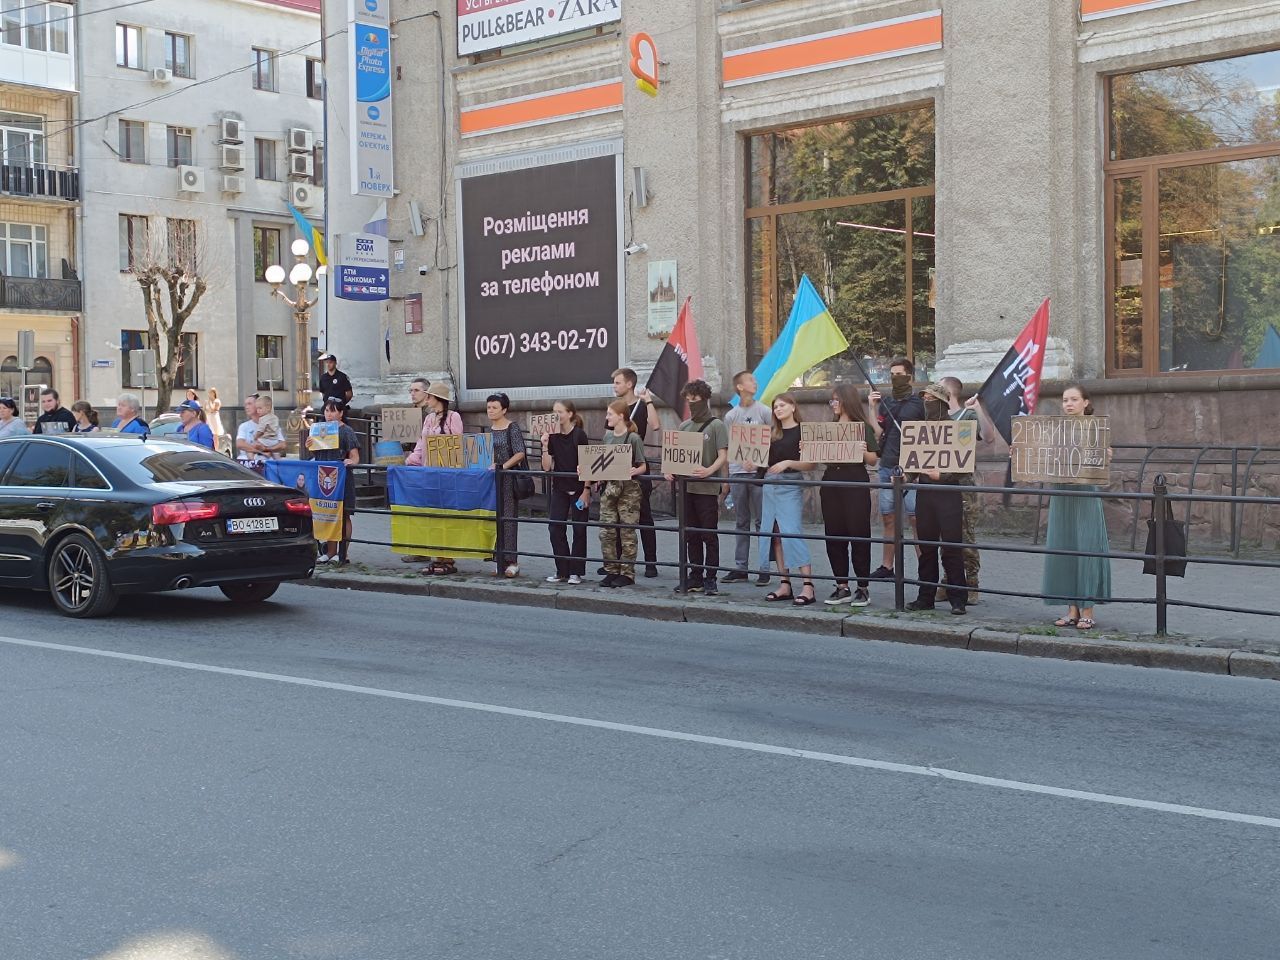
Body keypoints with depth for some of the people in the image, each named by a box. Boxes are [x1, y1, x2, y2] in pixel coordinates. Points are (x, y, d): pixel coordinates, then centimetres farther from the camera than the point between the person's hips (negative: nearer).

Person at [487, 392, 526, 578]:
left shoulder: (513, 428, -6)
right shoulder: (489, 430, 13)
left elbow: (520, 454, -13)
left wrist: (502, 466, -20)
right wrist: (489, 465, 4)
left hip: (508, 478, -6)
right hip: (492, 478, 6)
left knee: (508, 518, -7)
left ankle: (511, 561, -6)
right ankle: (499, 560, 10)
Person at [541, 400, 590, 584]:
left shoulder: (579, 435, -10)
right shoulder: (552, 436, 1)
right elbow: (546, 467, -1)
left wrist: (586, 490, -12)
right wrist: (545, 446, -14)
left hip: (578, 489, -4)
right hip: (559, 488, 4)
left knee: (579, 530, 2)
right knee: (556, 529, -1)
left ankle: (576, 572, 10)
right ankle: (562, 571, 8)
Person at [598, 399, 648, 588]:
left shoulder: (633, 438, -8)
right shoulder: (608, 436, 11)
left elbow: (643, 466, -7)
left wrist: (634, 471, -27)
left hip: (628, 489, -6)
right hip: (609, 488, 6)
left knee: (627, 533, -1)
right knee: (606, 532, 2)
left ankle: (627, 574, 5)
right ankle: (611, 571, 10)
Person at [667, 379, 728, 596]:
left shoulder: (716, 425, -4)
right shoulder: (684, 426, 14)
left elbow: (723, 456, -10)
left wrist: (709, 471, -28)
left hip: (707, 488, -6)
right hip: (686, 487, 6)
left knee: (709, 535, -2)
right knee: (691, 535, 9)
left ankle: (710, 579, 4)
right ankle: (695, 577, 17)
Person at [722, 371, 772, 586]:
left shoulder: (764, 411, 2)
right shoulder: (731, 416, 10)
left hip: (759, 472, -3)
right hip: (737, 472, 3)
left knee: (761, 522, -3)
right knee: (741, 523, 10)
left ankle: (765, 569, 0)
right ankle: (740, 568, 15)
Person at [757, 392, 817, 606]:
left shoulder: (802, 431, -3)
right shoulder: (772, 434, 15)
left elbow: (810, 464, -8)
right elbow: (764, 460, 17)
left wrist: (788, 463, -21)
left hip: (791, 486, -7)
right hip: (770, 486, 7)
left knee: (792, 534, -15)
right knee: (776, 536, 5)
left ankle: (808, 587, -15)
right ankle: (785, 585, 10)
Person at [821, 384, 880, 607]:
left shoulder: (862, 427, 0)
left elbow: (873, 460, -3)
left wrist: (861, 451, -22)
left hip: (856, 483, -5)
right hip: (831, 482, 5)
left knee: (859, 535, -3)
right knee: (834, 536, 4)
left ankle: (863, 588, 3)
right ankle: (842, 587, 11)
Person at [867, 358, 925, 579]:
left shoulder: (919, 403, 0)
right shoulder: (885, 401, 13)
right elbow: (877, 433, 8)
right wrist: (872, 408, -3)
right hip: (887, 467, 5)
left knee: (916, 518, -7)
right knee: (888, 518, 10)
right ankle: (886, 567, 18)